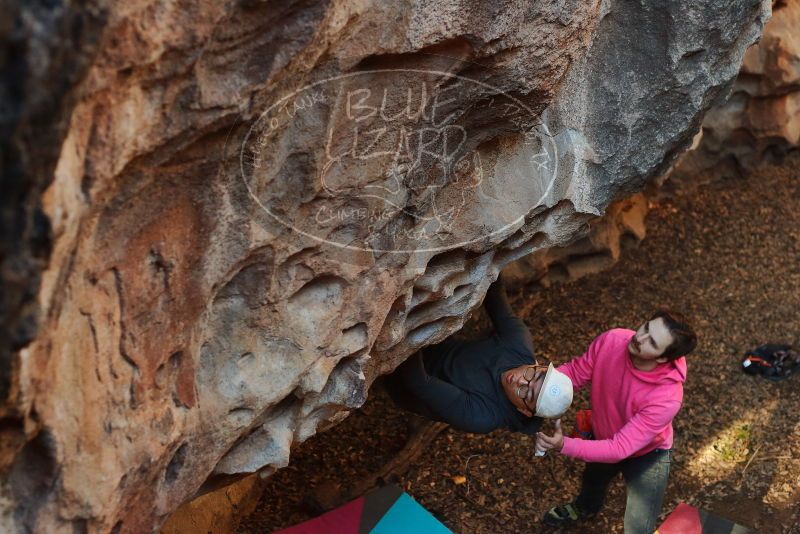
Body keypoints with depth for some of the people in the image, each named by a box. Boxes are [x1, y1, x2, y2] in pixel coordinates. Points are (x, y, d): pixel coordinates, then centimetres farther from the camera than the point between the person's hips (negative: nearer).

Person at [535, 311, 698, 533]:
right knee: (592, 480, 34)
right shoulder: (610, 341, -32)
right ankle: (585, 508, 71)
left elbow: (620, 449, -40)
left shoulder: (666, 398, -44)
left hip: (646, 455, -5)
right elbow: (575, 371, -16)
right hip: (603, 437, 5)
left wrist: (564, 446, -50)